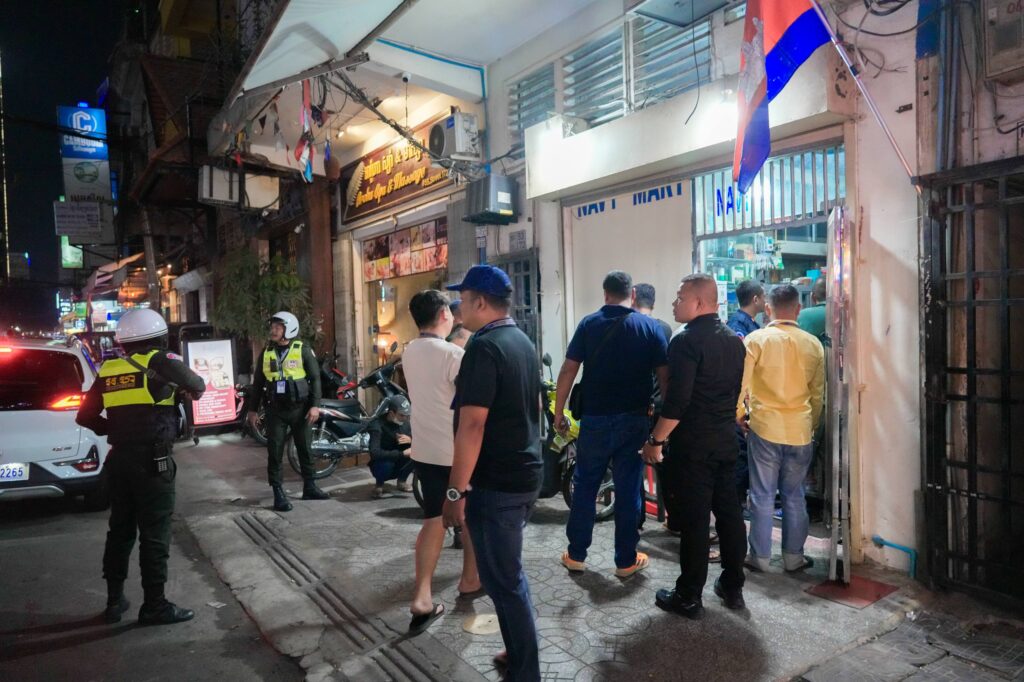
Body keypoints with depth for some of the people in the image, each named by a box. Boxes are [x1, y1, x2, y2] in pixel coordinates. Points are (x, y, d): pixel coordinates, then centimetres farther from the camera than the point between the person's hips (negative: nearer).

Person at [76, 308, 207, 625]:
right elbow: (197, 385, -3)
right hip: (152, 461, -6)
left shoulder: (108, 370, 9)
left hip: (120, 459, 6)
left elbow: (85, 416, 11)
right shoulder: (160, 362, -8)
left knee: (120, 530, 17)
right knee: (154, 535, 1)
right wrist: (196, 389, 18)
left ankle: (114, 600, 27)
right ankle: (155, 606, 7)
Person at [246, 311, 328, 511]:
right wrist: (252, 409, 10)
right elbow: (258, 382, 12)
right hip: (275, 410, 2)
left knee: (305, 449, 9)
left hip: (299, 408, -2)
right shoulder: (266, 352, 6)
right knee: (275, 453, 0)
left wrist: (315, 405, -12)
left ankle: (309, 487, 22)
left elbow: (315, 378, -4)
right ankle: (278, 494, 6)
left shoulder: (302, 350, -4)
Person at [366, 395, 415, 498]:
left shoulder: (405, 422, -7)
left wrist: (410, 439, -27)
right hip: (382, 466, -5)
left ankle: (402, 480, 3)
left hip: (399, 464, 5)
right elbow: (375, 453, -37)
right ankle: (379, 484, -3)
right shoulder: (377, 426, -25)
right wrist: (402, 453, -39)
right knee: (386, 463, -38)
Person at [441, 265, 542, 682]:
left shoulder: (484, 347, -19)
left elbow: (472, 424, -24)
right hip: (525, 475, 10)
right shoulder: (524, 342, 11)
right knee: (509, 574, 22)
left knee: (502, 581, 4)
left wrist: (455, 491, -20)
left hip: (495, 484, -10)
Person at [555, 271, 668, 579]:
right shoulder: (650, 327, -1)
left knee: (584, 487, 12)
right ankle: (626, 560, 17)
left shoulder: (588, 324, -1)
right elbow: (664, 376, -5)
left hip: (595, 419, 0)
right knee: (628, 490, 8)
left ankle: (576, 554, 21)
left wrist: (558, 413, 1)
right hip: (633, 420, 0)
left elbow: (568, 371, -5)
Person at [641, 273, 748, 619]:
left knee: (693, 519, -1)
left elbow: (677, 401, -21)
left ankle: (689, 597, 10)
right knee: (729, 512, 15)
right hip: (726, 439, 8)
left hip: (692, 443, -8)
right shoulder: (734, 340, 9)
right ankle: (733, 587, 26)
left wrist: (655, 439, -14)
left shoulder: (687, 341, -16)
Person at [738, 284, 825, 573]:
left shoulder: (756, 339, -8)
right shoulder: (813, 344, 2)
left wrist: (739, 414, 9)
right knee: (794, 495, 13)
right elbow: (818, 392, 10)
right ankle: (793, 556, 22)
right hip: (800, 430, 3)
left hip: (765, 428, -2)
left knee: (762, 495, 7)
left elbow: (740, 384, -7)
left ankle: (760, 556, 15)